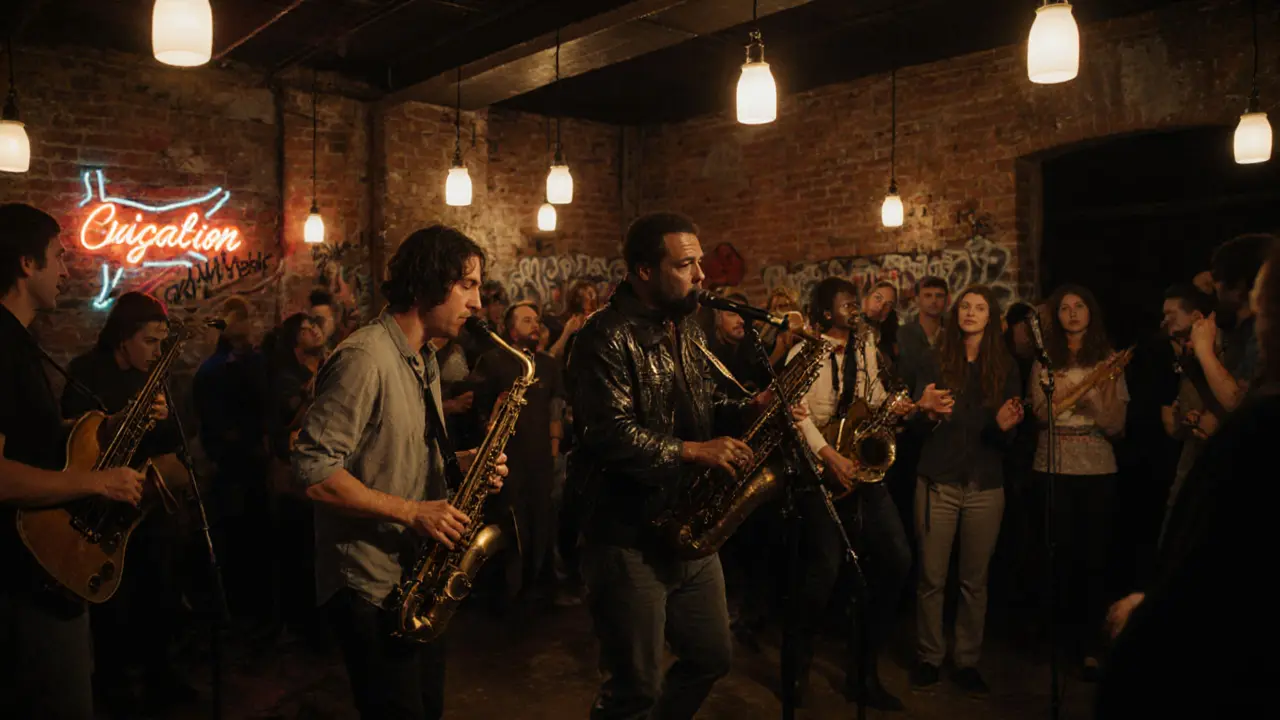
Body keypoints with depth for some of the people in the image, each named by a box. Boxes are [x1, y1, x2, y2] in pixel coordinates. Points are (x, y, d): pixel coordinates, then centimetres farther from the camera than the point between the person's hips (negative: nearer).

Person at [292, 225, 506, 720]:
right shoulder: (364, 358, -20)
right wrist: (412, 511, -24)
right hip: (371, 585, -9)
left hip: (419, 575, 9)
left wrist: (462, 463, -1)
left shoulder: (425, 361, 10)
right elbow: (313, 471, -25)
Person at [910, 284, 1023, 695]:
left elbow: (1008, 440, 4)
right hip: (937, 482, -1)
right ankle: (928, 656, 16)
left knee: (975, 580, 6)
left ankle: (968, 662, 18)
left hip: (985, 486, 1)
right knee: (931, 578, 1)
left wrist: (1005, 425, -19)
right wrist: (928, 414, -21)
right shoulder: (936, 364, 4)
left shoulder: (1006, 368, 6)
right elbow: (918, 425, 1)